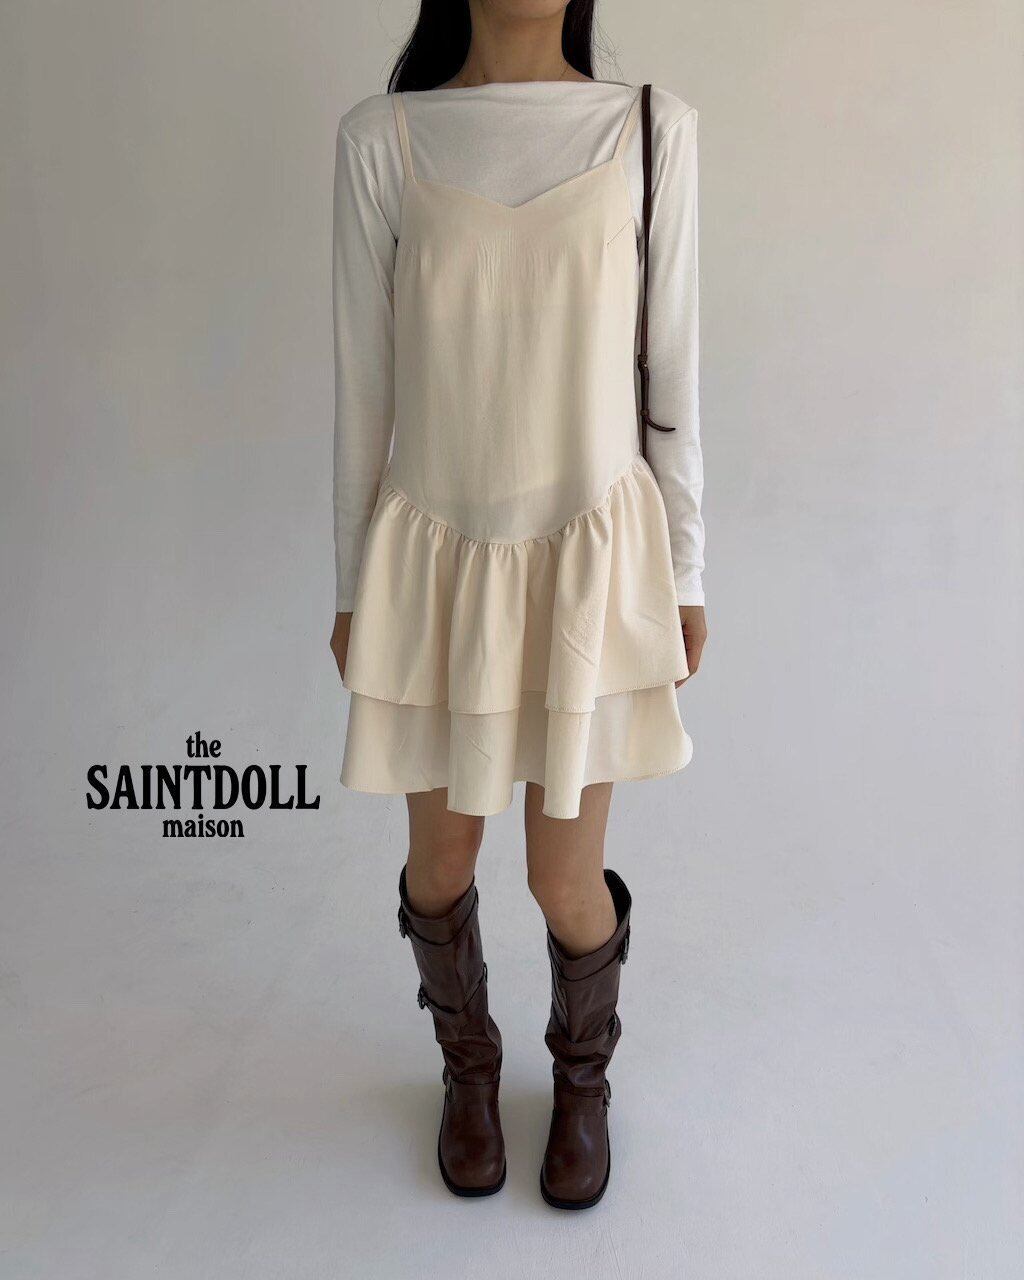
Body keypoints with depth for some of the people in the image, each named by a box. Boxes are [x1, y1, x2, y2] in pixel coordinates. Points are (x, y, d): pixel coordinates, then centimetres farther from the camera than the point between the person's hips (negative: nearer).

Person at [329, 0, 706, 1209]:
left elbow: (669, 373, 3)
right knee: (439, 863, 14)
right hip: (438, 564, 1)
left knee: (568, 881, 6)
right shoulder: (379, 138, -1)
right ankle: (467, 1064, 45)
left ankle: (582, 1075, 39)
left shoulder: (653, 130, -1)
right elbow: (363, 384, 2)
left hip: (594, 560, 0)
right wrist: (352, 587, 5)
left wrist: (685, 576, 5)